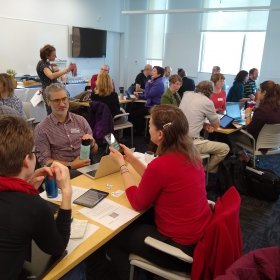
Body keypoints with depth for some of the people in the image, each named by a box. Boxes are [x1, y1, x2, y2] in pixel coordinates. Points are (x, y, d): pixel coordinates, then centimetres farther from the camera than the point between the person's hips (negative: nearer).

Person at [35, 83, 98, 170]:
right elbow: (44, 160, -5)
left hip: (86, 167, 4)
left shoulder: (81, 120, 9)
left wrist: (92, 144, -8)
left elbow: (94, 151, 14)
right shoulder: (41, 129, 0)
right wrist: (70, 165, -16)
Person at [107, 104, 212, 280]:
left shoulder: (160, 165, -29)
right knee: (135, 223, 28)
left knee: (114, 238, 13)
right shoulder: (190, 153, -4)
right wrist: (132, 159, 8)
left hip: (181, 246, -8)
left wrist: (122, 164, -6)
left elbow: (138, 203, -12)